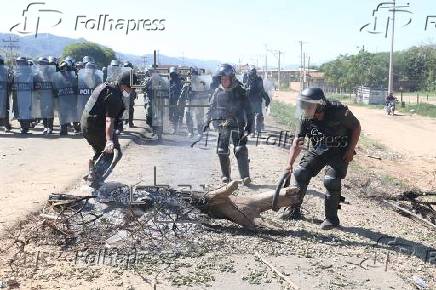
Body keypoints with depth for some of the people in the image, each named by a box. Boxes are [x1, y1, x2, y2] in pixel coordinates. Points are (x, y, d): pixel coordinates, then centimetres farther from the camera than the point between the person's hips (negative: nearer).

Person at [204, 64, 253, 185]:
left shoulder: (240, 91, -3)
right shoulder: (218, 92, 5)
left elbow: (247, 109, -2)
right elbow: (211, 107, 15)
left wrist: (249, 124, -9)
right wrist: (207, 121, 10)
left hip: (237, 125, -3)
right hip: (222, 126, 3)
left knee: (240, 150, -12)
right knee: (222, 151, 2)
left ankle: (245, 176, -11)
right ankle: (225, 175, 17)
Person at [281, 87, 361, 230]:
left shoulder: (339, 111, -27)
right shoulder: (305, 118, -15)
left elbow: (356, 127, -12)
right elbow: (297, 142, -13)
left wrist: (350, 151, -15)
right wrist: (290, 164, -22)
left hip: (339, 152, -4)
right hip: (317, 150, 4)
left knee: (331, 181, -20)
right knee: (300, 173, -8)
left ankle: (332, 218, -1)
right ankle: (295, 210, 9)